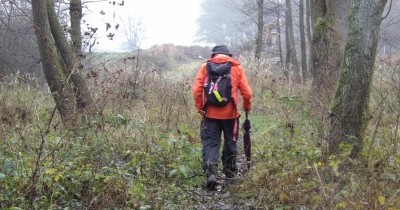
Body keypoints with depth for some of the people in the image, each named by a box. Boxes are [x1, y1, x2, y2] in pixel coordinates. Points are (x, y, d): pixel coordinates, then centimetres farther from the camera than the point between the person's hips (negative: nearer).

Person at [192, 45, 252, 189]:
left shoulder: (205, 66, 5)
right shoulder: (237, 67, 5)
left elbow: (196, 90, -4)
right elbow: (247, 92, 1)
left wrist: (200, 108, 8)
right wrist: (247, 107, 19)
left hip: (210, 113, 0)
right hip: (230, 113, 1)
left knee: (210, 143, 3)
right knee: (230, 142, 19)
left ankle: (210, 173, -17)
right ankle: (230, 172, 32)